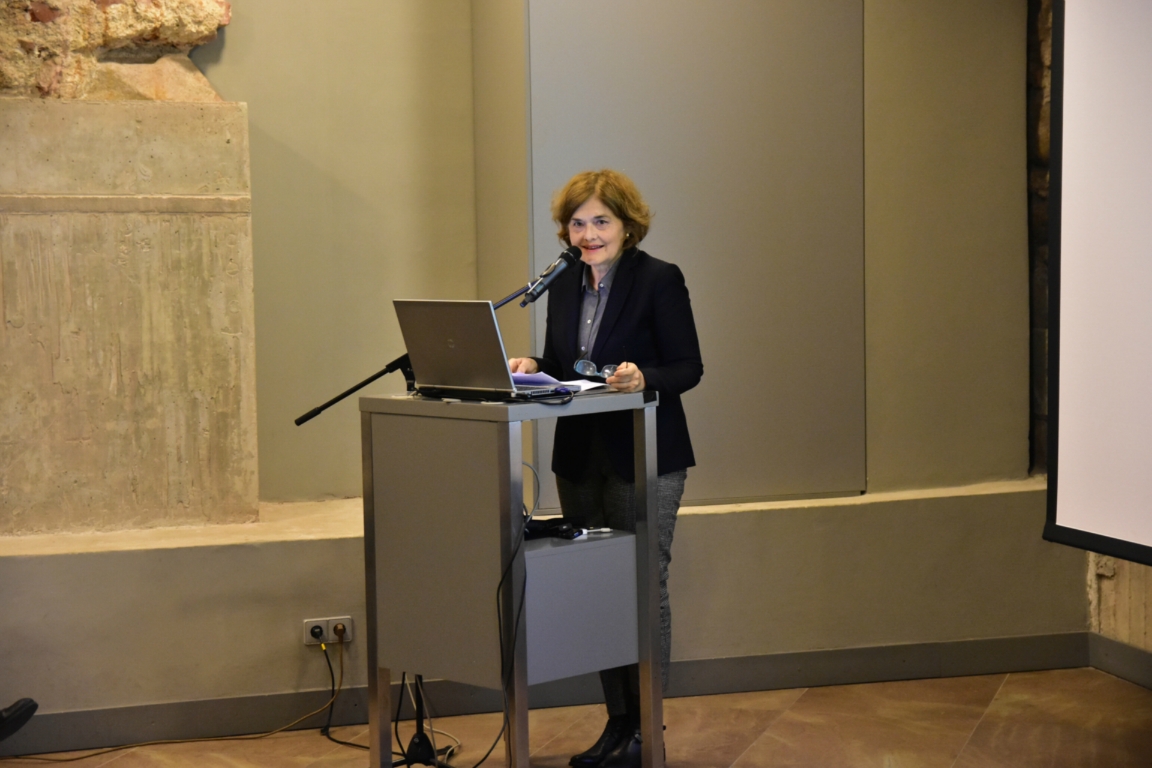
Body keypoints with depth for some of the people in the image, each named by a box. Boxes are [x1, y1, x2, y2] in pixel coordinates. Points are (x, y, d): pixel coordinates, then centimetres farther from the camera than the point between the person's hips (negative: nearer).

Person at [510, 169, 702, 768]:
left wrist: (644, 377, -29)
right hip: (580, 456, 6)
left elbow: (688, 368, -10)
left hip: (644, 458, -6)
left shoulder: (660, 280, -8)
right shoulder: (565, 284, 10)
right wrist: (533, 369, -6)